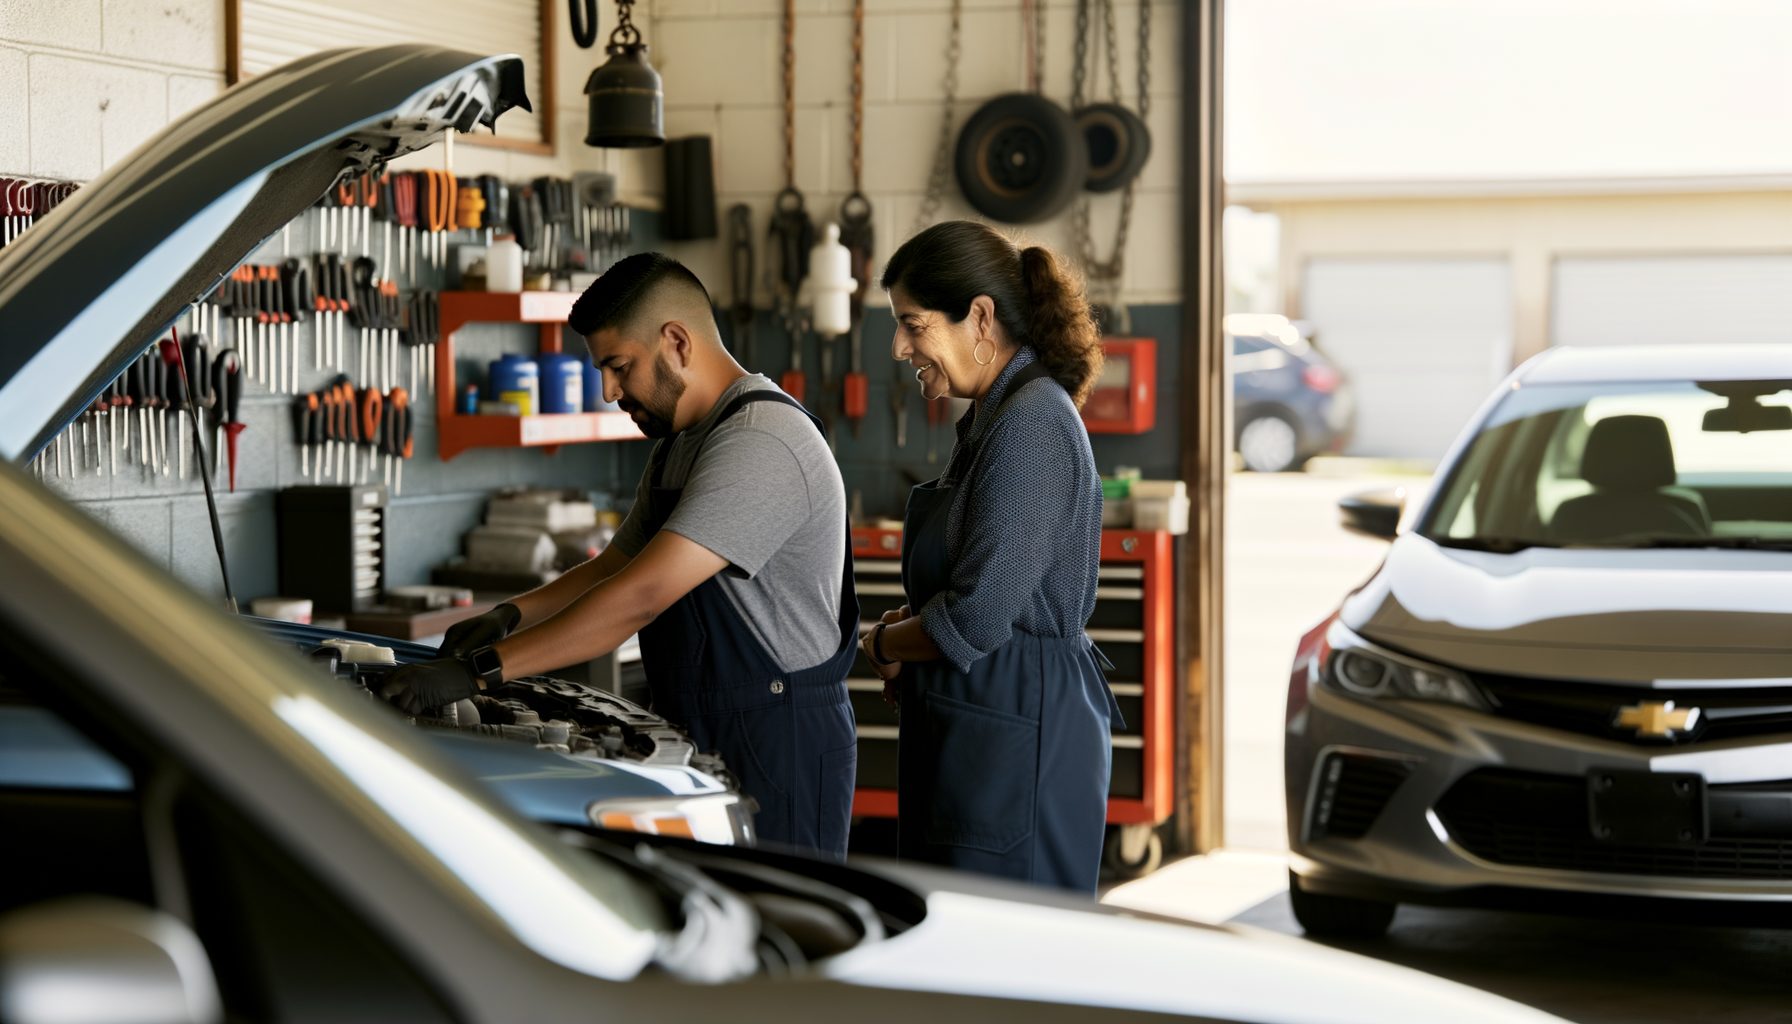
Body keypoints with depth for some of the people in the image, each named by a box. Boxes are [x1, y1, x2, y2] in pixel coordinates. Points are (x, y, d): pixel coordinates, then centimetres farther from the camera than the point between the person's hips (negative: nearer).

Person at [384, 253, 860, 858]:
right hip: (704, 741, 10)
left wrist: (480, 670, -27)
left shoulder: (762, 445, -21)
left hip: (779, 747, -10)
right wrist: (511, 616, 4)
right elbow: (616, 568, 24)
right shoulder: (678, 447, 15)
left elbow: (642, 596, -27)